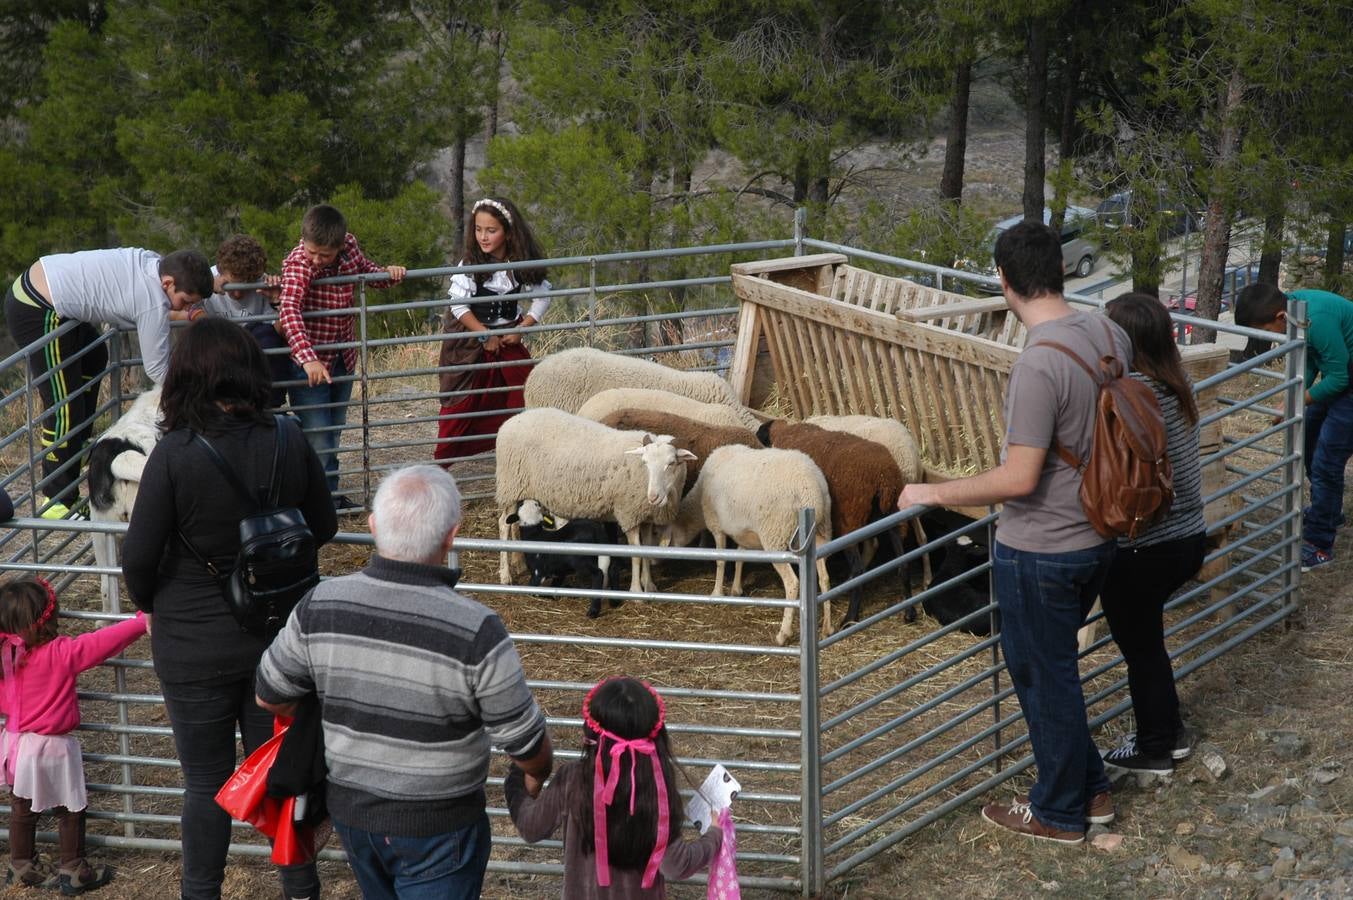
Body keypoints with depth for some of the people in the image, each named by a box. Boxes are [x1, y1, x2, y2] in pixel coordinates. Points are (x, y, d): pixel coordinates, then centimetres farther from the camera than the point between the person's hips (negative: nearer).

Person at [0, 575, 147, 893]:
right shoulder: (60, 654, -25)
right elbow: (103, 642, -25)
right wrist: (142, 622, -22)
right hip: (51, 748, -6)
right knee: (70, 811, 13)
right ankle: (73, 870, 23)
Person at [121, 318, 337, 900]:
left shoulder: (175, 454, -23)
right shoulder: (289, 441, -12)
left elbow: (138, 557, -17)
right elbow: (324, 527, 1)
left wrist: (151, 604, 4)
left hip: (195, 649, -3)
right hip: (279, 638, 3)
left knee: (206, 784, 13)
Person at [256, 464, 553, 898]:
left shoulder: (320, 608, -15)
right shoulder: (476, 631, -27)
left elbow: (270, 697, 1)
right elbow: (528, 746, -16)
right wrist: (541, 777, 8)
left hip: (350, 811, 5)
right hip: (437, 828, -5)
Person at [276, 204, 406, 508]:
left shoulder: (349, 246, -8)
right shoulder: (297, 263, -26)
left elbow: (366, 270, 15)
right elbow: (288, 311, -41)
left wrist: (387, 273, -9)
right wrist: (308, 358, -53)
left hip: (342, 357, 6)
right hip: (308, 363, -6)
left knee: (333, 434, 20)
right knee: (318, 440, -8)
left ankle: (332, 495, 33)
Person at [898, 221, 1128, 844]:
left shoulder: (1039, 365, -28)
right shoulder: (1109, 335, -2)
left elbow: (1019, 479, -27)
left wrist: (932, 494, -16)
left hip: (1040, 553, -8)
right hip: (1097, 538, 8)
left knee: (1044, 677, 10)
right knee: (1050, 667, 24)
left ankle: (1059, 812, 26)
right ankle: (1089, 790, 35)